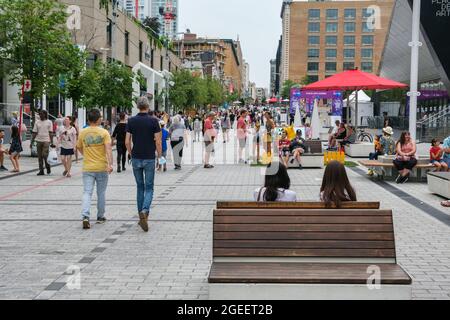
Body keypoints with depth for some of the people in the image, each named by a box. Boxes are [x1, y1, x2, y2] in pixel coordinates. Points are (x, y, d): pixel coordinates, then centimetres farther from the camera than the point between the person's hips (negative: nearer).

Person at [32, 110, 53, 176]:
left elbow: (51, 133, 0)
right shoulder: (37, 122, 10)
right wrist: (32, 142, 6)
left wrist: (51, 142, -7)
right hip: (39, 141, 3)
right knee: (40, 157, 4)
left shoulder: (49, 122, 2)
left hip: (46, 141, -3)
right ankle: (41, 170, 10)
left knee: (45, 155, -12)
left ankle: (48, 166, 12)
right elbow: (34, 133, 10)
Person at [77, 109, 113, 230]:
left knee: (87, 193, 0)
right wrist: (110, 164, -23)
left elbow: (79, 148, 17)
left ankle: (85, 217, -18)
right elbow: (108, 149, -17)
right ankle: (100, 217, 23)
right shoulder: (104, 132, -6)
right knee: (101, 193, 13)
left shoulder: (82, 133, 3)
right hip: (102, 168, -1)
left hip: (87, 168, 1)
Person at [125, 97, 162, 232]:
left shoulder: (131, 121, 0)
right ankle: (145, 211, -20)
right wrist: (159, 155, 5)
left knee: (140, 187, 14)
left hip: (136, 158, 3)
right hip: (149, 158, -2)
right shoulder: (153, 120, -7)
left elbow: (127, 141, 0)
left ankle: (141, 216, 17)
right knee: (149, 188, 3)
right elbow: (158, 141, -9)